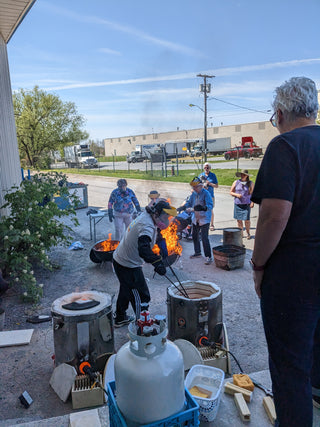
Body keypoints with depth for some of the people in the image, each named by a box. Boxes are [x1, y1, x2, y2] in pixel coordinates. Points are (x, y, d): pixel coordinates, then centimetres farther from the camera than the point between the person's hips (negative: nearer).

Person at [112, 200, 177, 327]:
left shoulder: (144, 216, 2)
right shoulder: (147, 226, -29)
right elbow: (143, 249, -47)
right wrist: (157, 263, -56)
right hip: (129, 266, -11)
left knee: (126, 289, 28)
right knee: (141, 296, 2)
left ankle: (120, 318, 46)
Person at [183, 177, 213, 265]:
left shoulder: (206, 193, -16)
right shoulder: (193, 193, 7)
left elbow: (210, 206, -26)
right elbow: (189, 203, 19)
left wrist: (203, 208, -44)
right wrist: (184, 207, -1)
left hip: (204, 219, -8)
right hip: (195, 219, 8)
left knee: (204, 238, -12)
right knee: (194, 236, 19)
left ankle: (208, 257, -3)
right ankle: (197, 252, 38)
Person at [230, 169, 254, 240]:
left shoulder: (250, 183, 4)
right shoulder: (236, 182, 6)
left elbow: (252, 193, 8)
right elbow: (231, 192, 10)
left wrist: (252, 202, -3)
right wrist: (236, 195, -9)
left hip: (246, 204, -1)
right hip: (237, 204, 2)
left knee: (247, 220, -4)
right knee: (239, 220, 5)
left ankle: (248, 233, 15)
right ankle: (241, 233, 19)